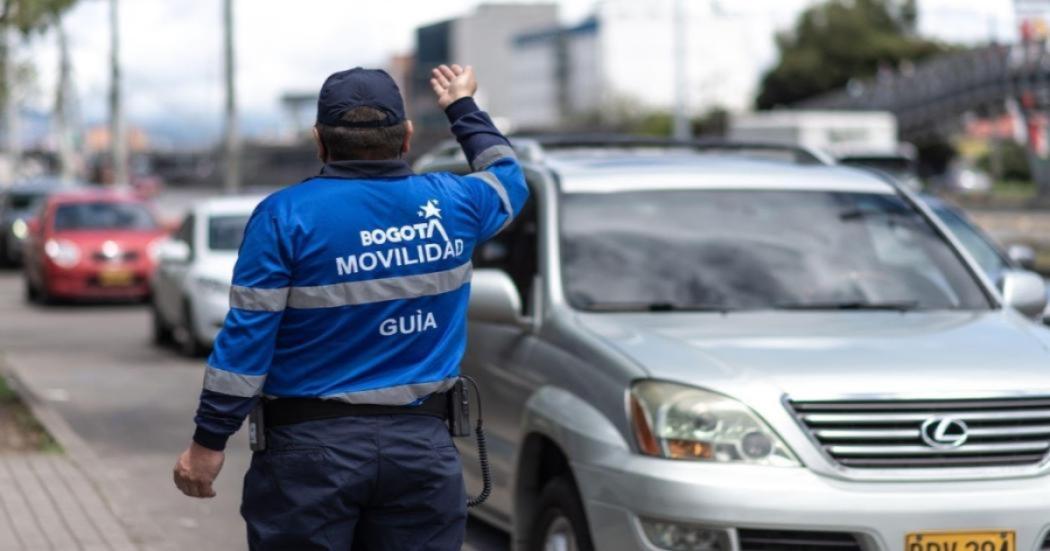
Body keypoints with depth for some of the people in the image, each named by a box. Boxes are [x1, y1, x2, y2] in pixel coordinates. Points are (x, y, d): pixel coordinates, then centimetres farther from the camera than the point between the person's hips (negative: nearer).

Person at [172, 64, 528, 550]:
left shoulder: (287, 216, -9)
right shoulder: (452, 205, 2)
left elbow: (248, 336, -11)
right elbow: (507, 177, 26)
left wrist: (209, 442, -5)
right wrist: (463, 108, 41)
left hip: (312, 451, -3)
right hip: (421, 447, 3)